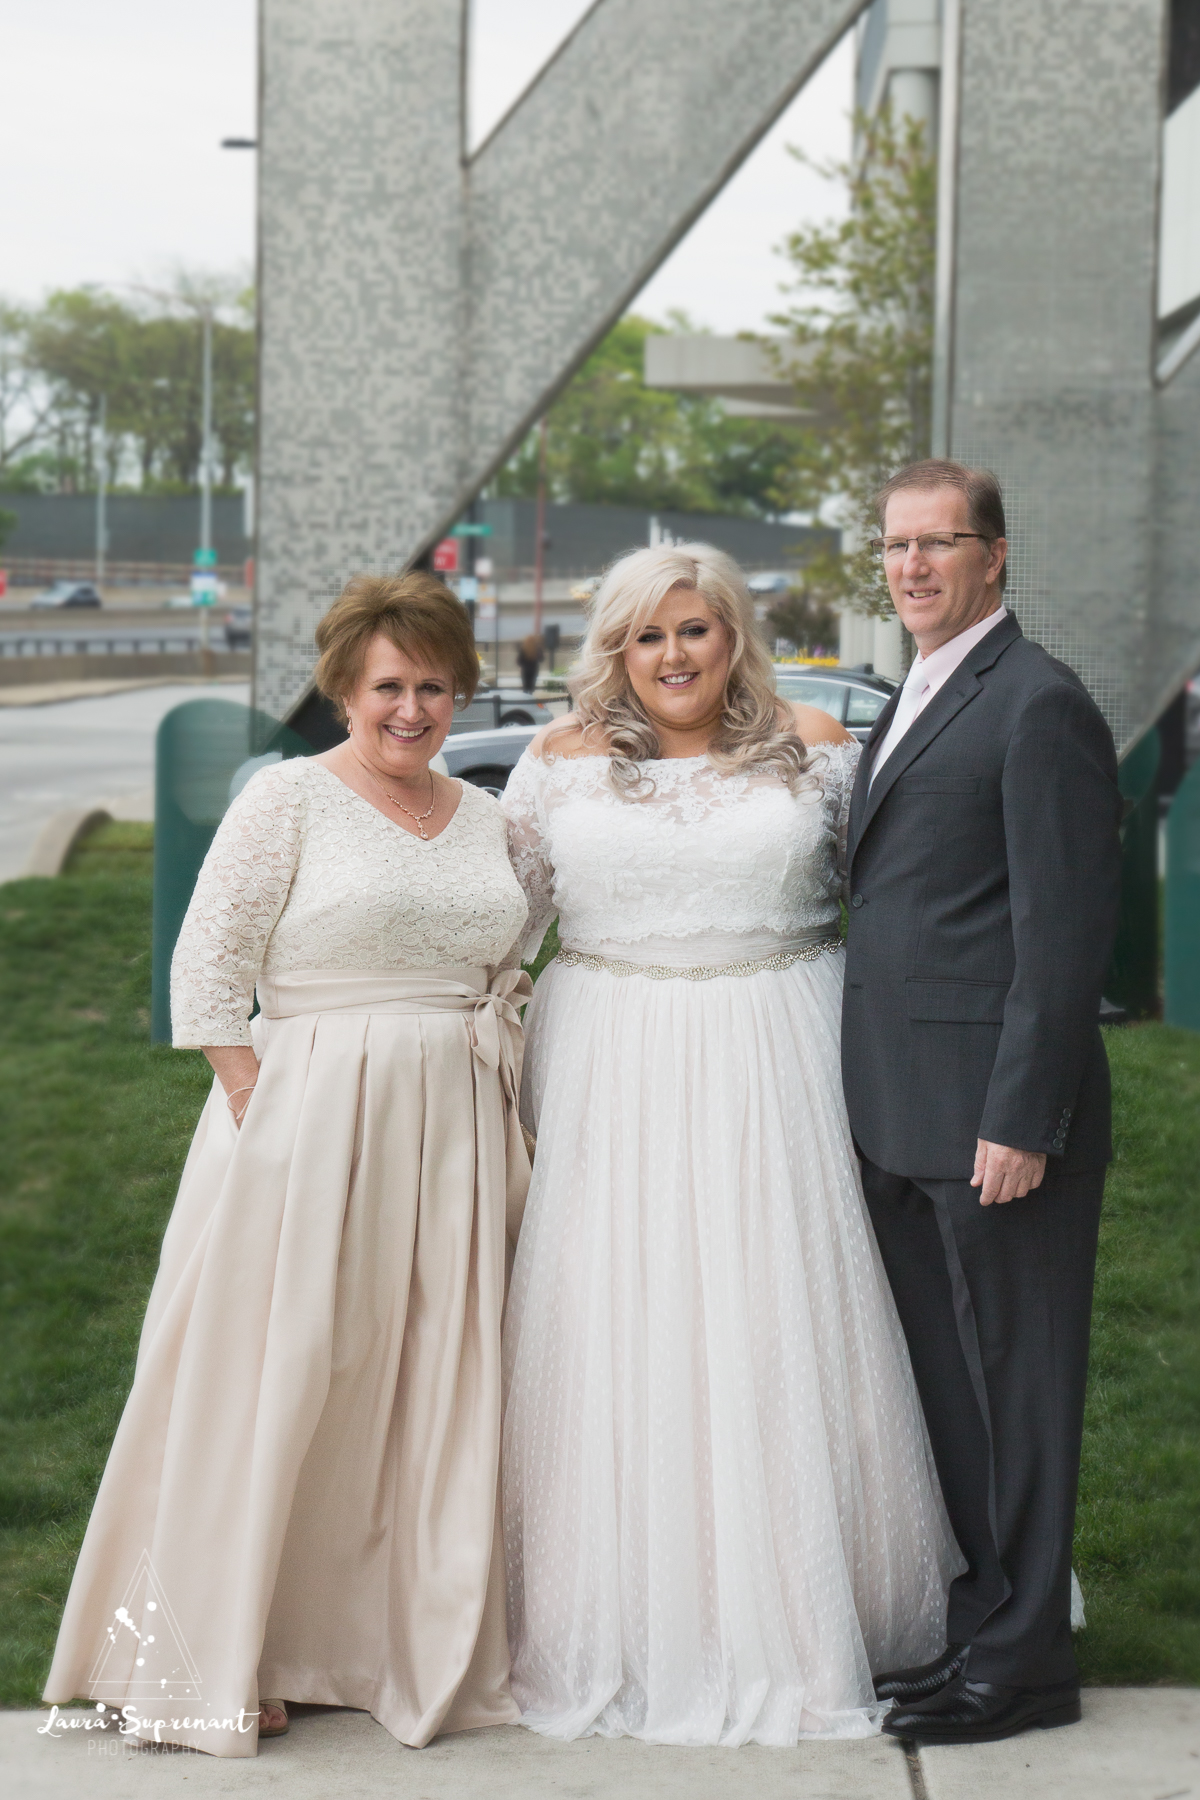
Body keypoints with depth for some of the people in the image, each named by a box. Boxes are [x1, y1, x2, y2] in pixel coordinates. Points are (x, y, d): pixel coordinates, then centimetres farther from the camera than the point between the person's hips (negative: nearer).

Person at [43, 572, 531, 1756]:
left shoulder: (486, 818, 12)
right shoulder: (290, 799, -5)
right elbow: (209, 971, -8)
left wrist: (505, 1123, 8)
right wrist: (258, 1120, -13)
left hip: (453, 1138, 5)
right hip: (312, 1121, -5)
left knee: (435, 1386, 8)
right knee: (279, 1379, -1)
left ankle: (419, 1647, 21)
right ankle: (223, 1660, 11)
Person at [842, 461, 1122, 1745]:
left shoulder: (1038, 705, -12)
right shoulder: (910, 709, 17)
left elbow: (1063, 932, -17)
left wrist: (1021, 1121, -20)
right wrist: (876, 1109, 15)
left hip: (993, 1120, -9)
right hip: (901, 1121, 9)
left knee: (1015, 1384, 1)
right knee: (945, 1385, 15)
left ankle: (1024, 1659, 11)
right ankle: (979, 1625, 26)